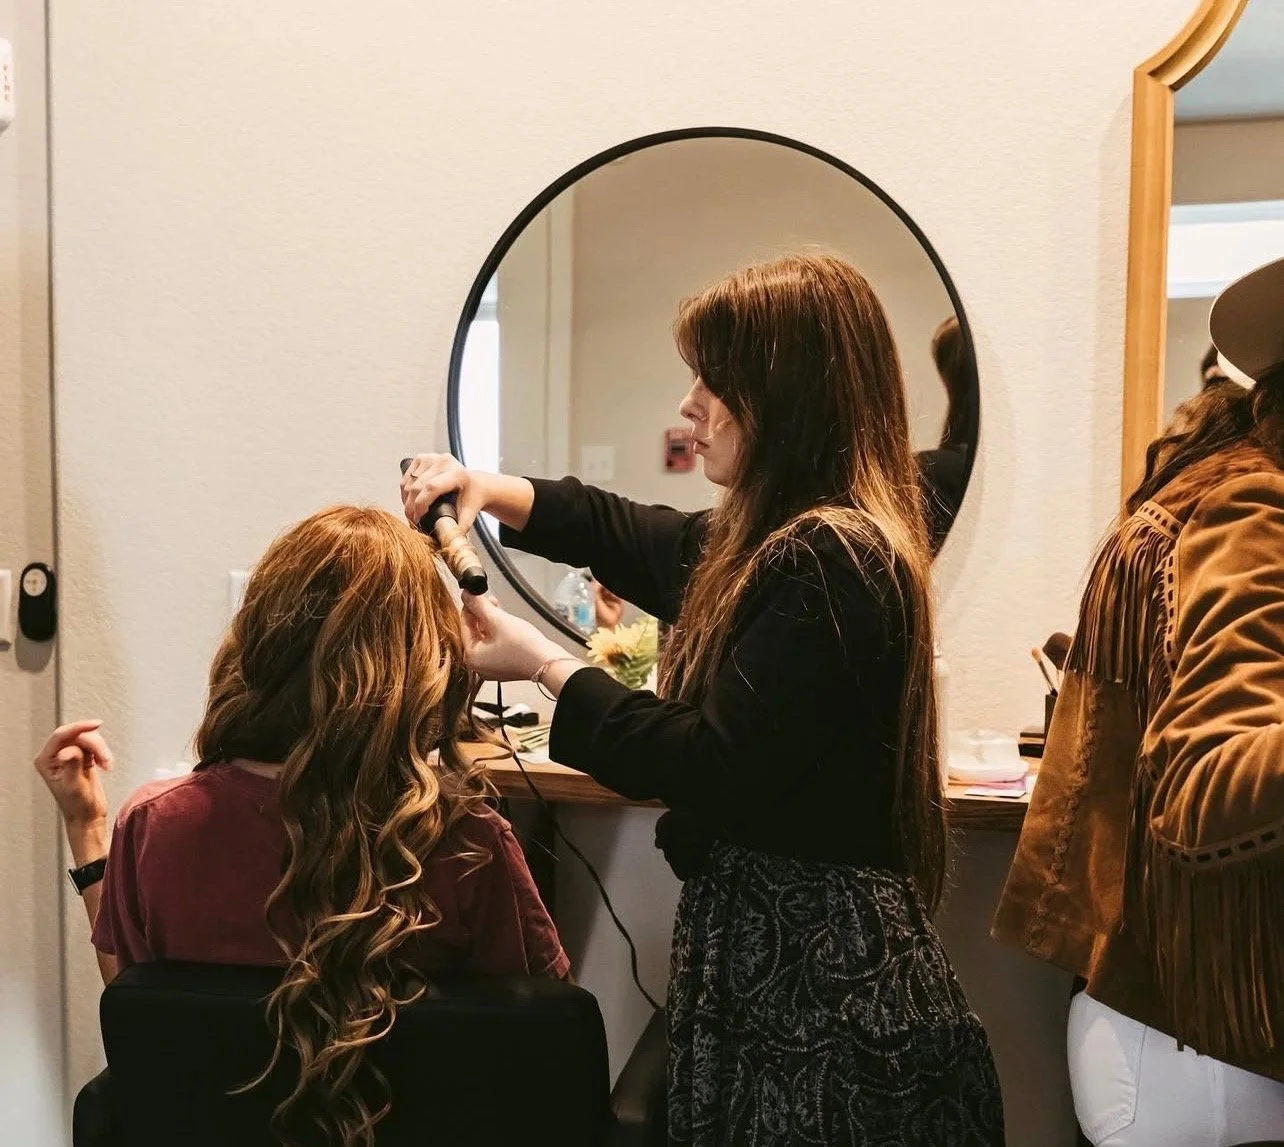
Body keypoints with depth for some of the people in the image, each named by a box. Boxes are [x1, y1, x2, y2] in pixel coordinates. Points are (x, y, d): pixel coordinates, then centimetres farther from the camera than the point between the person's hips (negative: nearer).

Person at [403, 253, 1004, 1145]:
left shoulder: (829, 562, -23)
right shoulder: (784, 538, 9)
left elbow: (711, 767, -22)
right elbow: (637, 539, 21)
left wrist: (546, 666, -12)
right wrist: (490, 488, 8)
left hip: (812, 957, -9)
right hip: (782, 932, 10)